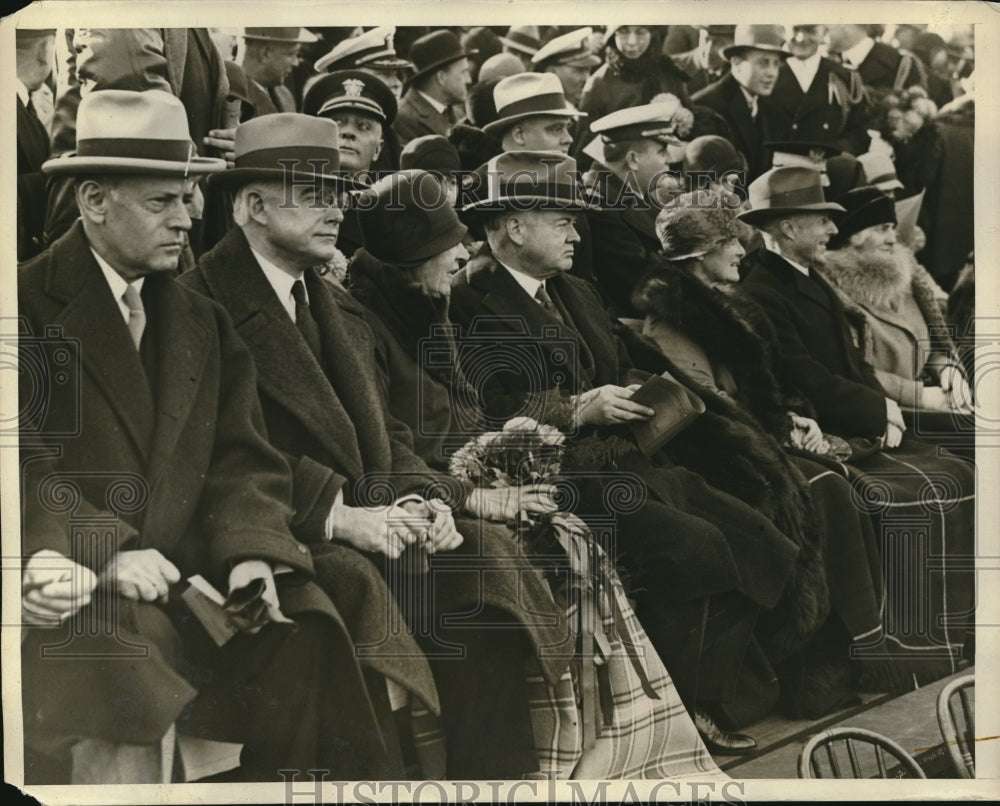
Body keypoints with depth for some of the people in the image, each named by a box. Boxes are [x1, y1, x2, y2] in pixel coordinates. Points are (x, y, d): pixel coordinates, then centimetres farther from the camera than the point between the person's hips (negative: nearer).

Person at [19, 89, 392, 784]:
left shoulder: (202, 323, 16)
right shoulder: (31, 307, -1)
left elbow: (242, 459, 9)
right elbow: (25, 464, -9)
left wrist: (250, 550, -10)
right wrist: (103, 552, -20)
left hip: (185, 576, 5)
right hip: (67, 588, -4)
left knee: (305, 639, -17)